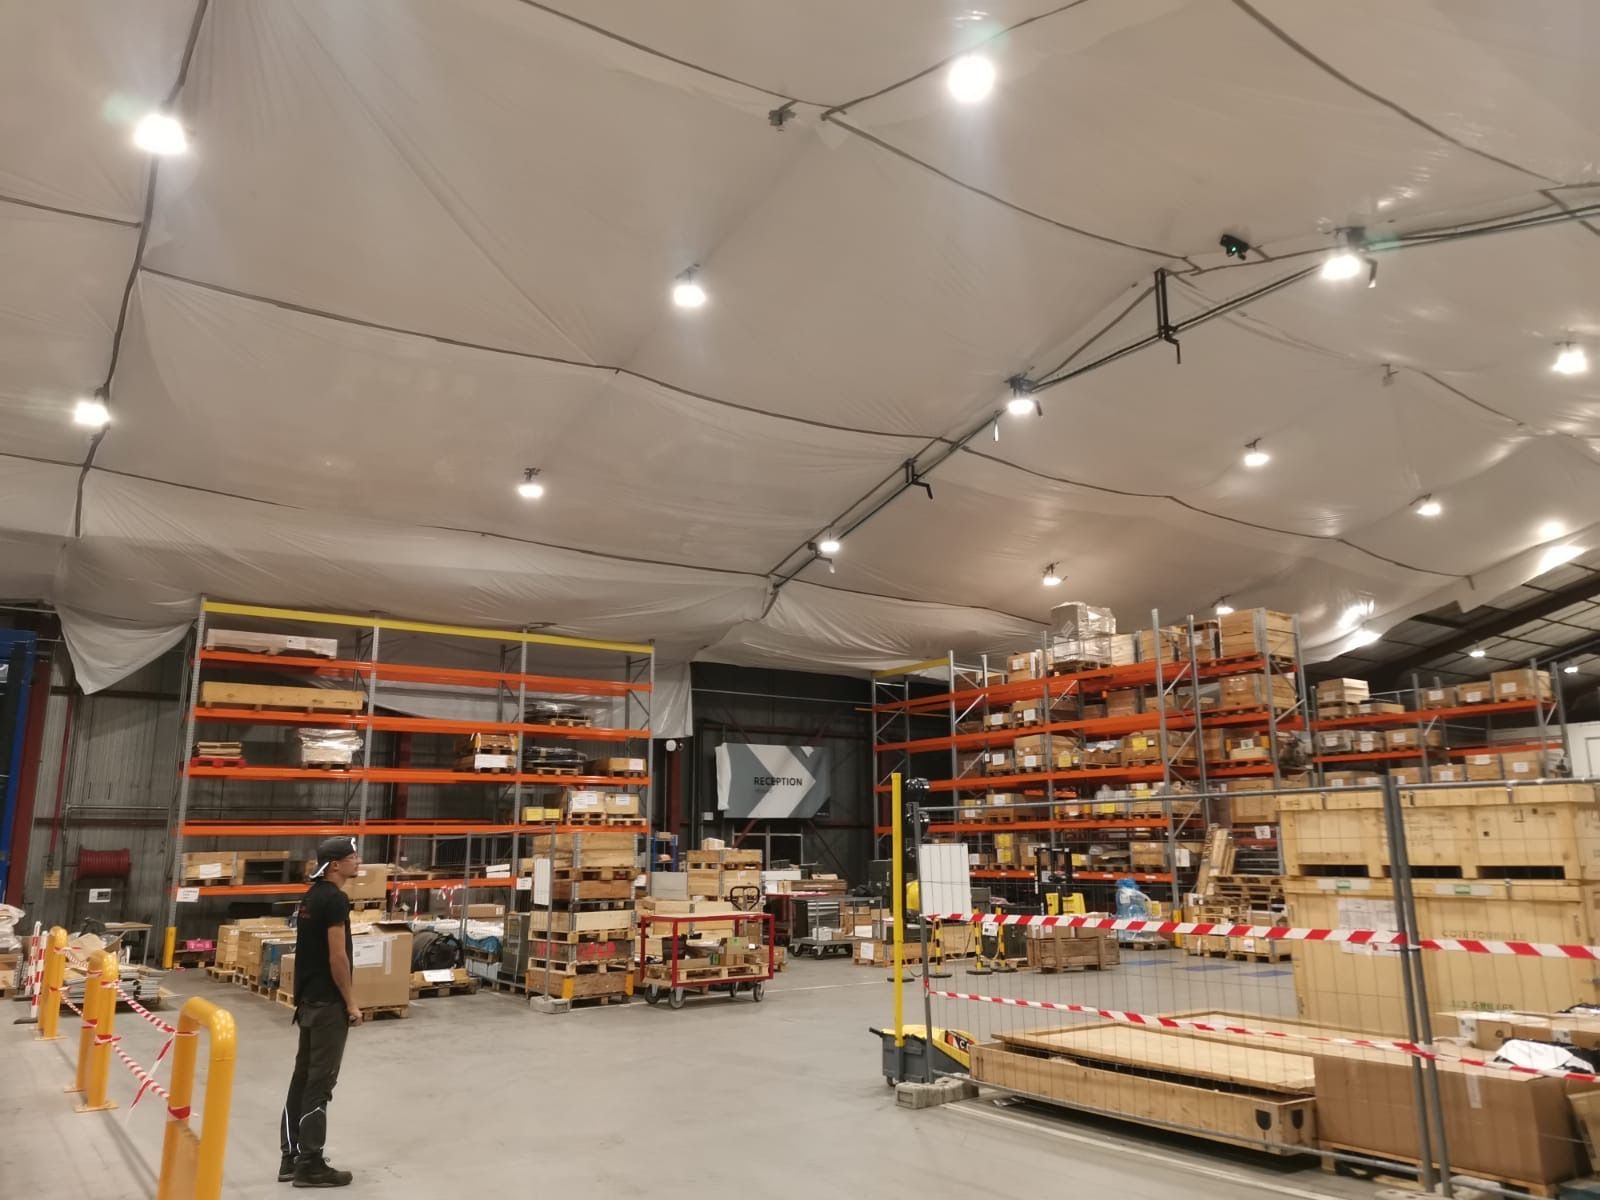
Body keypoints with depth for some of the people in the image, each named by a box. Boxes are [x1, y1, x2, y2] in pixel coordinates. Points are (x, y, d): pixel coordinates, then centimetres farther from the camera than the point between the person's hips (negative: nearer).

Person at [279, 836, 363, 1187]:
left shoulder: (312, 895, 12)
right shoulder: (335, 899, -18)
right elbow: (337, 956, -20)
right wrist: (351, 1002, -13)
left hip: (307, 998, 10)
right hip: (327, 1002, -10)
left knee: (303, 1076, 14)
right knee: (320, 1082, -3)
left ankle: (292, 1157, 20)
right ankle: (310, 1165, 3)